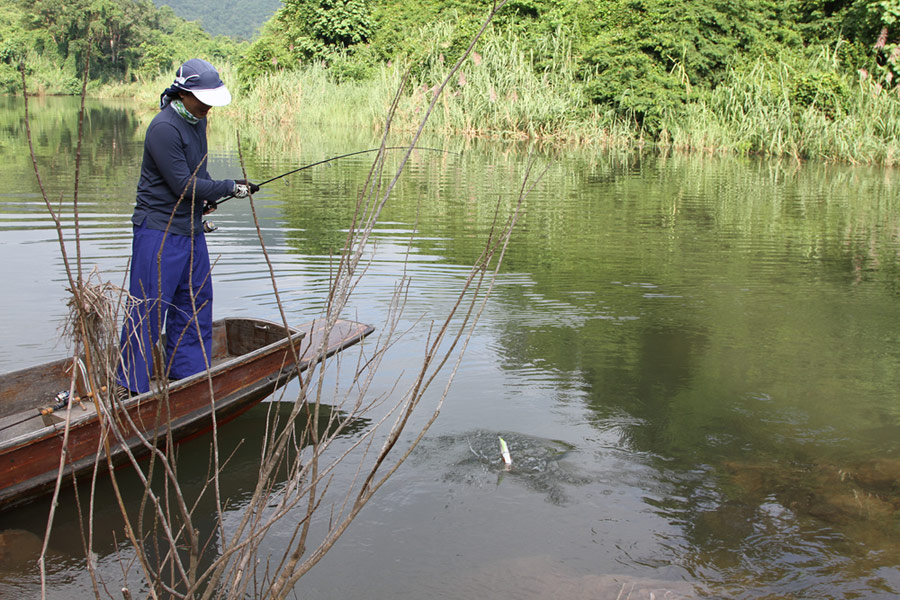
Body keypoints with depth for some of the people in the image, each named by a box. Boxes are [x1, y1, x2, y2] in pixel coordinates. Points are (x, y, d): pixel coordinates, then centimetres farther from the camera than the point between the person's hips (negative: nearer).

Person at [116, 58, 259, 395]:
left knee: (195, 305, 14)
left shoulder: (197, 121, 10)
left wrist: (207, 196, 6)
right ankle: (130, 387, 4)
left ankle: (186, 375, 26)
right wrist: (231, 188, -12)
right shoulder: (164, 128, -19)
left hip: (191, 229, 9)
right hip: (159, 231, -9)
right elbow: (183, 185, -20)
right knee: (147, 310, -5)